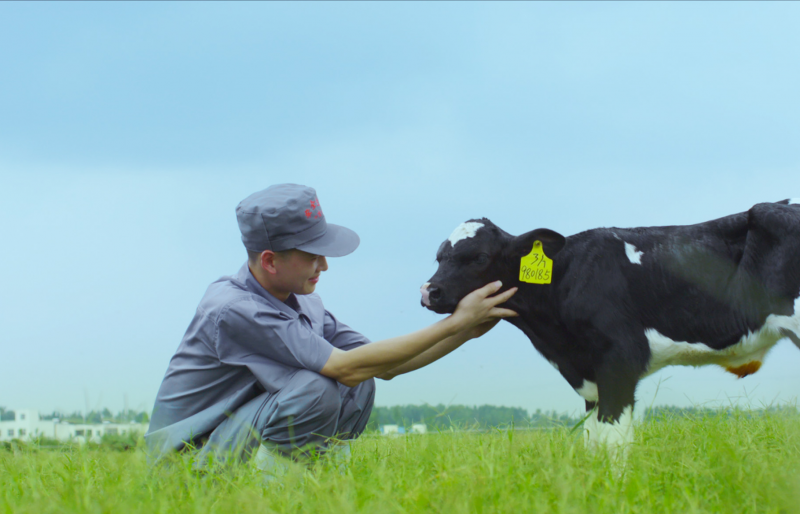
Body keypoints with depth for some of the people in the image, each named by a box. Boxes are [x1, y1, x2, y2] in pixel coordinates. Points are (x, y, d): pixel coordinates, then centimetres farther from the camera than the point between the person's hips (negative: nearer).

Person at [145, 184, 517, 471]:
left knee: (360, 388, -6)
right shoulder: (232, 310, -26)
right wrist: (454, 322, -25)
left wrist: (467, 331, -5)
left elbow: (384, 367, 6)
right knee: (315, 389, -28)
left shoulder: (302, 301, 2)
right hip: (190, 462, -8)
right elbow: (346, 367, -28)